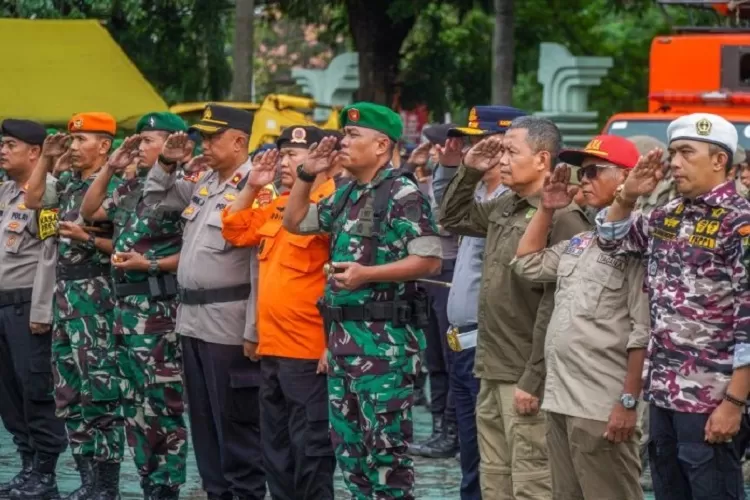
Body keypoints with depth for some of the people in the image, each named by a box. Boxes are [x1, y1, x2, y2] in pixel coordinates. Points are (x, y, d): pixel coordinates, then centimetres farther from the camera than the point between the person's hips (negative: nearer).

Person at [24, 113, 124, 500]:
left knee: (99, 395, -8)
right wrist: (46, 159, 14)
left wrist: (89, 240, -22)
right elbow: (33, 201, 22)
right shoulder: (68, 182, 13)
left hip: (97, 299, -9)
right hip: (65, 295, 9)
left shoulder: (115, 186, -11)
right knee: (68, 396, 11)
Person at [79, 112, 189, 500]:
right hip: (126, 304, 9)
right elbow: (89, 212, 21)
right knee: (134, 401, 12)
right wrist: (109, 168, 12)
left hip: (159, 307, -9)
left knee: (162, 402, -5)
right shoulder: (131, 189, 15)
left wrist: (150, 265, -19)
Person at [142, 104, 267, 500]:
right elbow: (155, 200, 28)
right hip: (192, 318, 9)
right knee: (203, 420, 14)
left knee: (236, 422, -2)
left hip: (228, 324, -9)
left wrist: (253, 331, -21)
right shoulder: (203, 183, 12)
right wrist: (166, 163, 10)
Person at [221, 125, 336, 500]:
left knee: (310, 452, -5)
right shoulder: (278, 206, 14)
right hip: (272, 348, 10)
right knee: (276, 450, 16)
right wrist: (252, 186, 11)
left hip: (310, 354, -10)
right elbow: (236, 230, 25)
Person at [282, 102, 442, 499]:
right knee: (348, 443, 12)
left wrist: (367, 274, -22)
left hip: (386, 337, -9)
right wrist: (307, 174, 13)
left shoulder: (403, 195, -11)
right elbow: (294, 222, 26)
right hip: (343, 333, 9)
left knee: (386, 445, -6)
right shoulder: (346, 195, 14)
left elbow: (429, 261, -17)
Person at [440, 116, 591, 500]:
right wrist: (469, 171, 15)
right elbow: (452, 219, 31)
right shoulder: (503, 209, 11)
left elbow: (556, 308, -19)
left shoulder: (561, 218, -16)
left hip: (526, 377, -9)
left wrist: (533, 380, -20)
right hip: (492, 371, 9)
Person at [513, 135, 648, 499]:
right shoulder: (580, 242, 16)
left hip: (603, 409, -9)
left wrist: (629, 402, -20)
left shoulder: (637, 243, -12)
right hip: (560, 400, 10)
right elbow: (527, 264, 29)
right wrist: (545, 211, 18)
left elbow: (643, 333, -17)